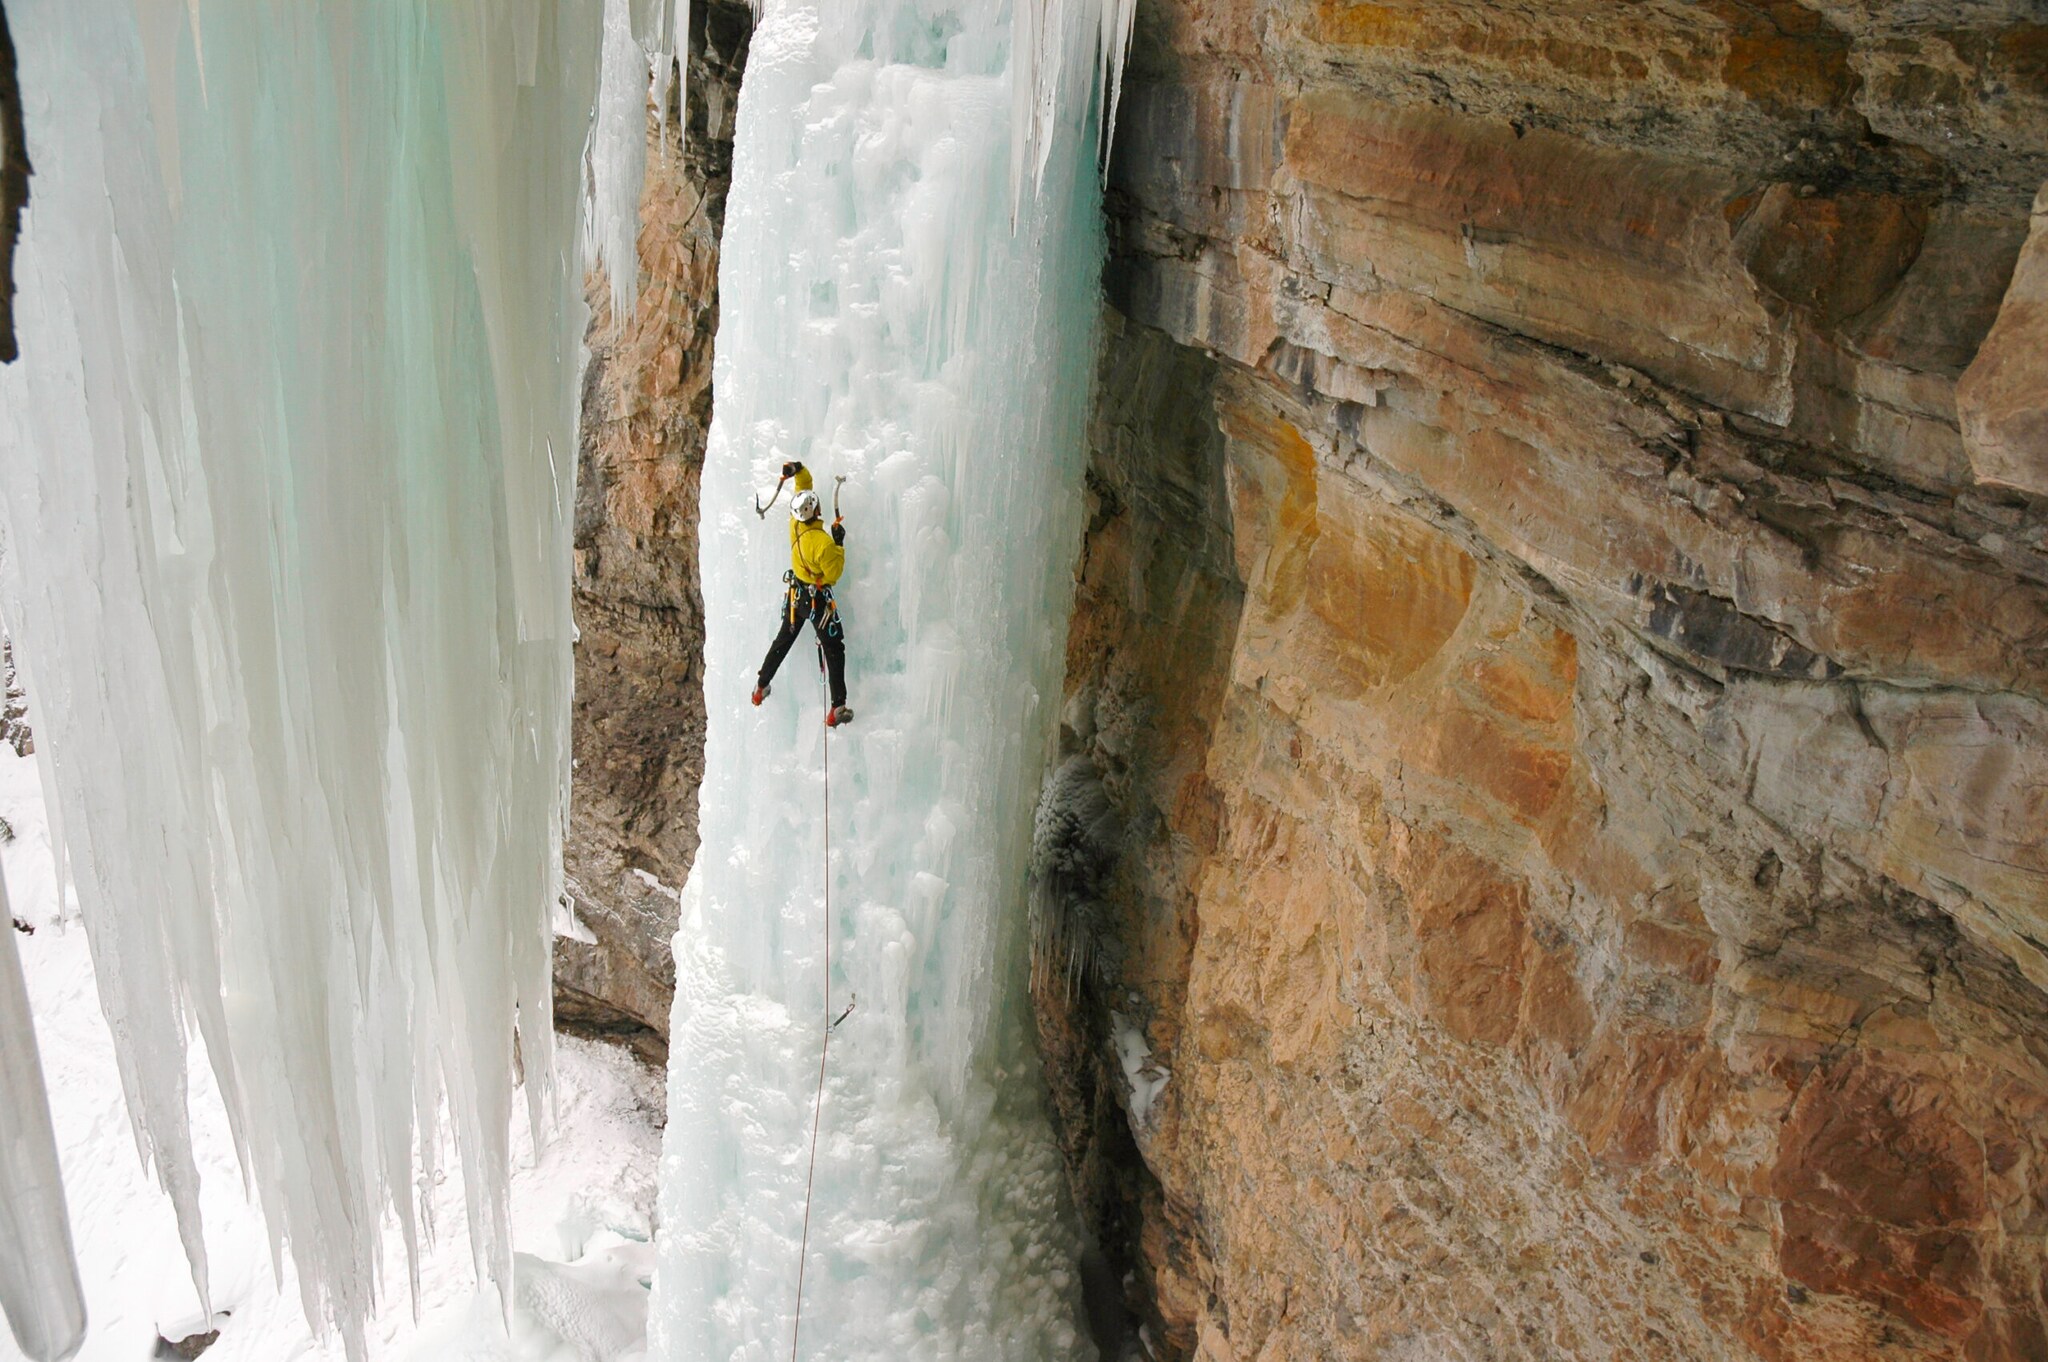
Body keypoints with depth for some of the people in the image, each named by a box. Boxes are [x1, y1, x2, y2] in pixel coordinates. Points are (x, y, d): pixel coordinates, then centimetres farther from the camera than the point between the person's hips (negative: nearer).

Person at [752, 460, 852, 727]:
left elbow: (804, 488, 3)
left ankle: (761, 686, 39)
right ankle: (837, 707, 2)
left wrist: (798, 471, -15)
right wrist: (839, 543, -18)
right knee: (834, 650, 4)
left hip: (795, 596, 7)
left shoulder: (795, 524, -11)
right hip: (818, 601, -7)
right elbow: (834, 574, -21)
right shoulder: (822, 542, -31)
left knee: (783, 640, 26)